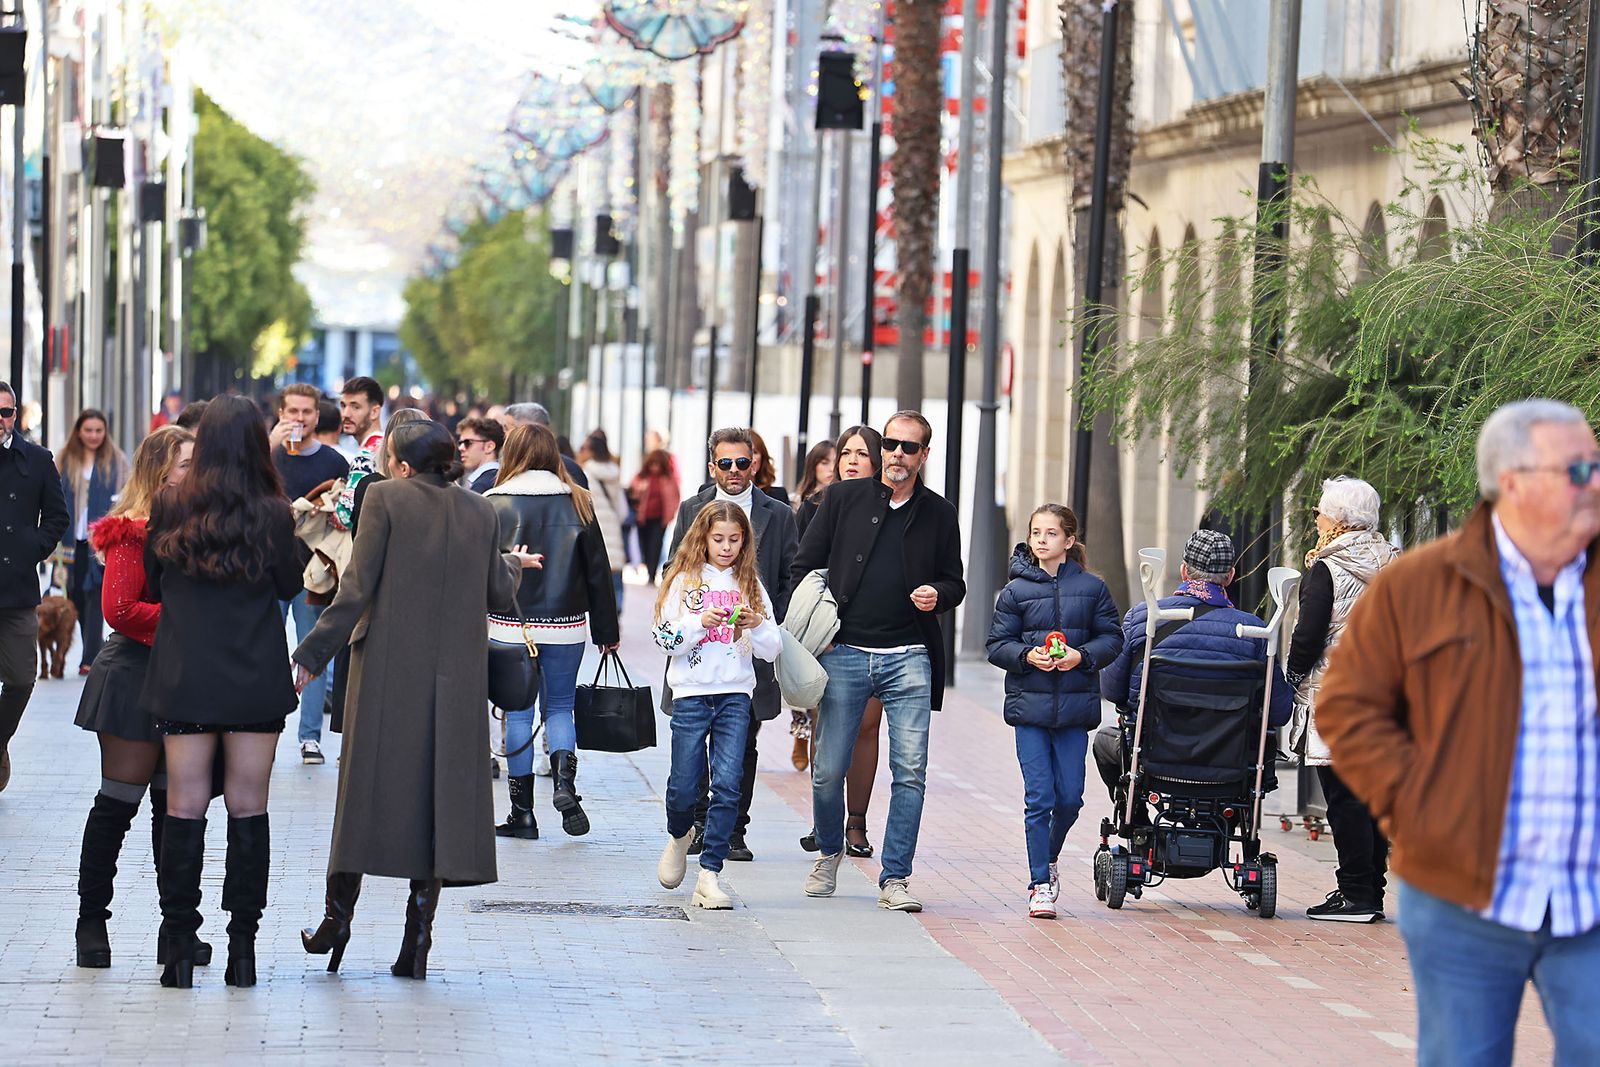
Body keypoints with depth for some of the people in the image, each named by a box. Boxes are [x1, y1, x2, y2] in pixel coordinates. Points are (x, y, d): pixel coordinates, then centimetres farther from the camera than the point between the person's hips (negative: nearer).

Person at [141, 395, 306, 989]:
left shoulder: (169, 508, -3)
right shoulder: (274, 514, -7)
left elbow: (151, 585, 8)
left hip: (183, 675, 1)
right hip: (256, 680, 0)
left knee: (185, 807, 2)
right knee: (248, 807, 5)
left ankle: (180, 949, 1)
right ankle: (242, 947, 6)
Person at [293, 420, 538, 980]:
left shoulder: (385, 497, -6)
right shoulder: (479, 510, 5)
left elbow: (357, 588, -11)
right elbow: (497, 596, 10)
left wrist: (312, 654, -6)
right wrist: (513, 566, 33)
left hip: (387, 668, -3)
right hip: (455, 677, 3)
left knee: (367, 786, 9)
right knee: (436, 791, 5)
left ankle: (339, 916, 11)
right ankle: (418, 940, 4)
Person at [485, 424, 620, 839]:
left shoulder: (494, 505, -6)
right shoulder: (577, 503, 2)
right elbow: (598, 570, 5)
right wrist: (606, 631, 12)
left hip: (510, 626, -2)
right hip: (565, 626, 2)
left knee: (518, 713, 6)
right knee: (559, 707, 15)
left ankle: (522, 812, 7)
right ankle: (564, 782, -10)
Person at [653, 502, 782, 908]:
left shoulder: (750, 584, 10)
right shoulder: (684, 580, 4)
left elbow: (771, 650, 7)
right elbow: (666, 639, -2)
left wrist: (756, 626, -12)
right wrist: (700, 623, -16)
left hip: (735, 695, 1)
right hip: (691, 693, -1)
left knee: (728, 784, -10)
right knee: (684, 786, 1)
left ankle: (710, 873, -6)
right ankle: (679, 837, 34)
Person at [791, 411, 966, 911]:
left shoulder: (939, 513, 9)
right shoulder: (843, 498, 6)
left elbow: (955, 582, 17)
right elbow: (803, 566, 9)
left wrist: (938, 594, -6)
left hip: (909, 658, 0)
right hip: (844, 653, 0)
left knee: (911, 771, -7)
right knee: (828, 770, 2)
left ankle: (895, 878, 0)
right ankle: (829, 853, 28)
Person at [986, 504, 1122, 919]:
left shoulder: (1092, 588, 4)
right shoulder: (1016, 590, 2)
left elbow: (1111, 638, 6)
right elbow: (997, 645, 3)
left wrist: (1081, 656, -12)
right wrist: (1027, 656, -15)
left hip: (1075, 707, 1)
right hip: (1029, 705, -1)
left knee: (1069, 796, 3)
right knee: (1039, 797, -4)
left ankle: (1049, 858, 32)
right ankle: (1040, 885, 3)